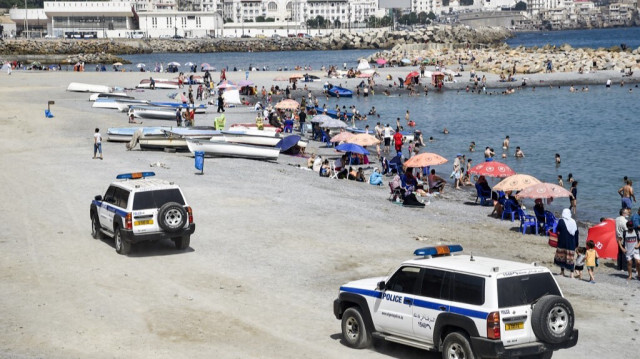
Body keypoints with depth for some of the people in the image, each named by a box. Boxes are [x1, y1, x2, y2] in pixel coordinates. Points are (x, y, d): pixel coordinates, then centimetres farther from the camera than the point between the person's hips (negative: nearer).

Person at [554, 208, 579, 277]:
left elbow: (557, 231, -5)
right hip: (571, 243, 3)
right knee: (570, 258, 5)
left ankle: (562, 271, 9)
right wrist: (576, 244, 11)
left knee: (562, 256, 9)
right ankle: (572, 273, 1)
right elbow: (576, 233, 5)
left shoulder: (561, 221, -9)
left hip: (562, 243, -3)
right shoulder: (573, 222, 2)